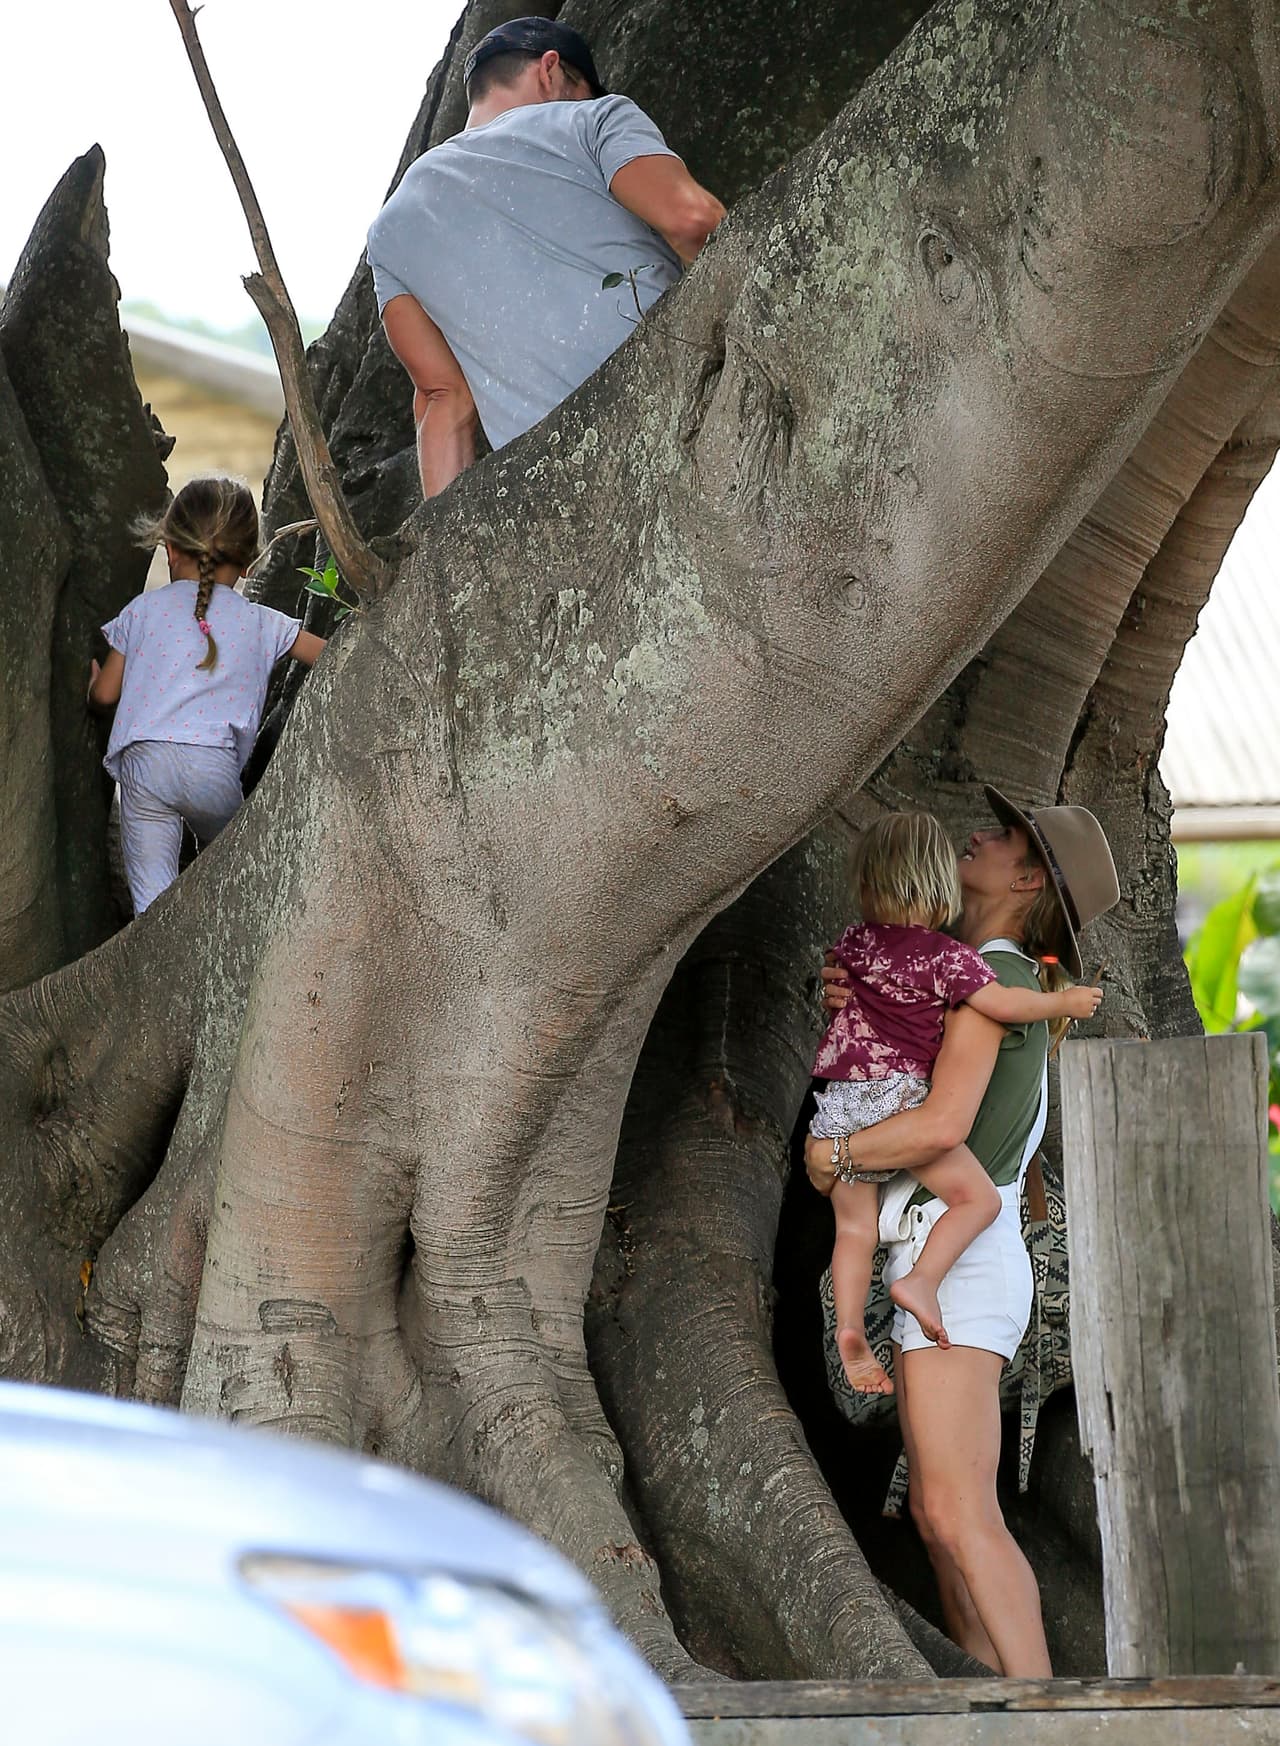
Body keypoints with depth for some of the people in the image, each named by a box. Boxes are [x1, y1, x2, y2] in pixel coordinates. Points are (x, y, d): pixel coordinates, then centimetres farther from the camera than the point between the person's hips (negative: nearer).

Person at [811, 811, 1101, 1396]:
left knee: (855, 1227, 11)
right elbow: (1004, 1004, -13)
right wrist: (1066, 1002, 2)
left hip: (836, 1103, 6)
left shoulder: (854, 943, 12)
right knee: (978, 1197, -2)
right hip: (898, 1096, -6)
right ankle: (922, 1280, -19)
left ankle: (849, 1326, -1)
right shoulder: (947, 957, -6)